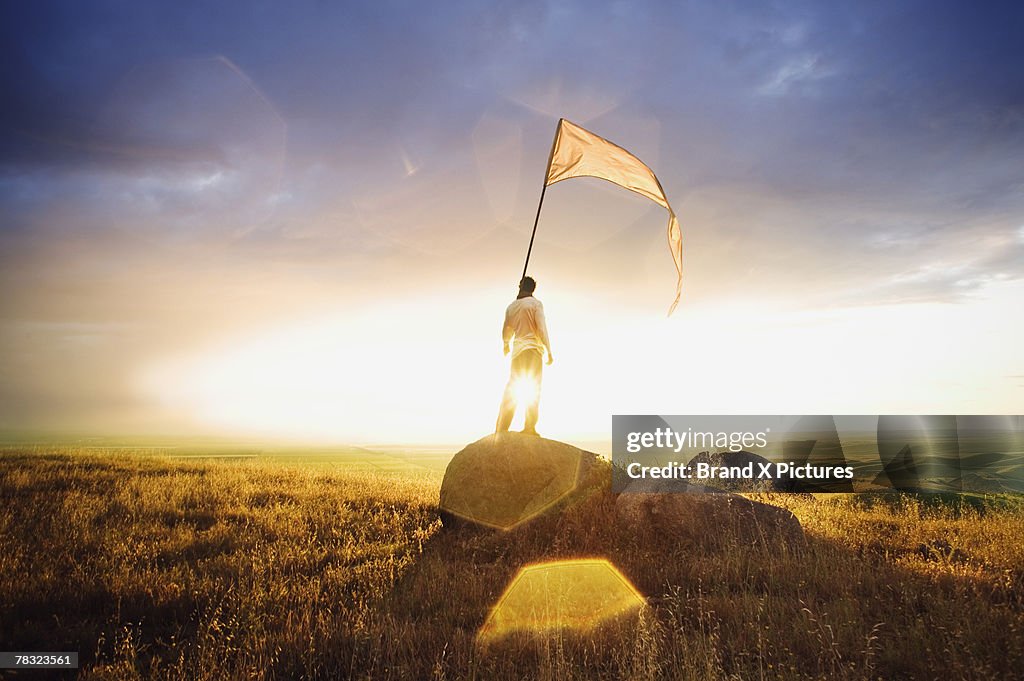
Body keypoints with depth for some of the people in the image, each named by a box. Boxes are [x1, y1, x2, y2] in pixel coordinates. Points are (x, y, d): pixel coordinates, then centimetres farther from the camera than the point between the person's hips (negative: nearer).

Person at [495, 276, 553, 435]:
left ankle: (501, 428, 7)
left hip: (517, 350, 5)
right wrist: (549, 351, -7)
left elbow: (506, 331, 21)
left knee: (512, 388, 9)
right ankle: (529, 427, -8)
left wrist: (506, 344, 43)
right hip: (533, 348, -5)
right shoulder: (535, 304, -2)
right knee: (533, 389, -2)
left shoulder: (511, 306, 13)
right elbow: (542, 328, -10)